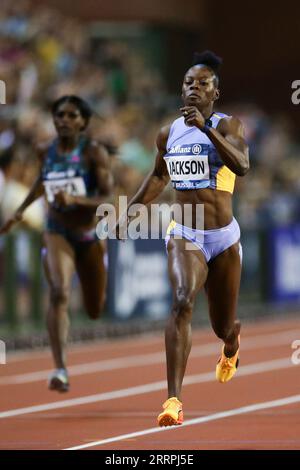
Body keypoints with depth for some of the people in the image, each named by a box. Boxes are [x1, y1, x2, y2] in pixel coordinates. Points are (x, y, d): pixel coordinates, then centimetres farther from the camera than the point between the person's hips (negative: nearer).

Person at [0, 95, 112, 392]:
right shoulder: (45, 152, -3)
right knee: (59, 294, -26)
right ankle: (60, 369, -30)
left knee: (94, 311, 16)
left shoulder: (94, 153, -13)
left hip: (89, 234, 0)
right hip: (57, 232, 0)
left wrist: (74, 200, -35)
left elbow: (107, 197, -20)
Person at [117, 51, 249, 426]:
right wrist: (129, 213, 22)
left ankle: (231, 345, 56)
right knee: (182, 303, -27)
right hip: (184, 235, 1)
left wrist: (206, 128, -36)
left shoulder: (227, 125, -7)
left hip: (224, 238, -1)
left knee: (222, 326, 14)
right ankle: (174, 401, -35)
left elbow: (242, 166, -28)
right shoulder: (168, 134, 5)